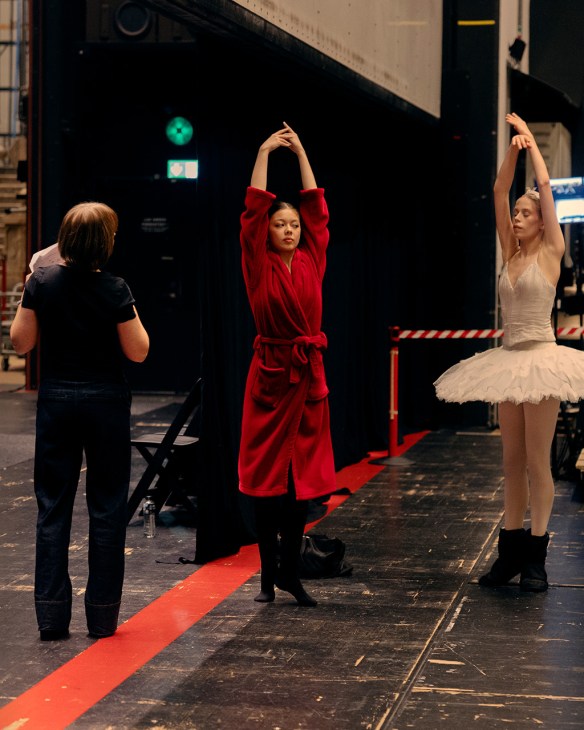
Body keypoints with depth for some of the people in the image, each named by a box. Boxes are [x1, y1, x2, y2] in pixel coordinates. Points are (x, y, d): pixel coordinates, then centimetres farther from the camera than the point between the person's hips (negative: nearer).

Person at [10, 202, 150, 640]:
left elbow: (21, 342, 0)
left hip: (56, 398, 2)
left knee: (53, 506, 8)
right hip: (105, 401, -2)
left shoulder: (42, 282, -5)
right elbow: (137, 352, -8)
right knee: (107, 507, 7)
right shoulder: (114, 290, -13)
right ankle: (102, 615, 11)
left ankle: (52, 614, 6)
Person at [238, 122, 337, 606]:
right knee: (267, 477, 0)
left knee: (305, 476, 5)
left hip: (309, 374, 4)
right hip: (271, 372, -4)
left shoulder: (311, 262, 8)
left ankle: (291, 570, 13)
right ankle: (269, 573, 7)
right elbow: (254, 210, -6)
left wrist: (302, 155, 12)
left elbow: (317, 208, 10)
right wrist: (264, 154, -3)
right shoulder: (260, 267, -2)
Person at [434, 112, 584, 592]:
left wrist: (531, 141, 2)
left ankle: (536, 558, 1)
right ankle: (511, 552, 13)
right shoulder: (511, 253, 11)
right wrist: (513, 149, 3)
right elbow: (500, 193, 8)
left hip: (540, 358, -6)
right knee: (512, 460, 8)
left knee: (537, 460, -4)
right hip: (509, 358, 6)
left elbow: (545, 186, -6)